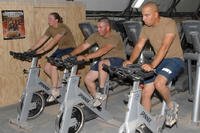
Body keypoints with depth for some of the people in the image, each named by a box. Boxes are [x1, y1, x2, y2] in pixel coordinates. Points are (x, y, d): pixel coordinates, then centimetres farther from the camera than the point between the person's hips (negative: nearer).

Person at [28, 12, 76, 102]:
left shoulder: (62, 28, -20)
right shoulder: (50, 29, 4)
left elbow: (54, 41, -29)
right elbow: (41, 40, 1)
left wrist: (43, 50, -35)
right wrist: (31, 50, -8)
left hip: (69, 49, -8)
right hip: (60, 49, 8)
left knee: (53, 66, -25)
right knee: (47, 68, -5)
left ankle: (55, 92, -14)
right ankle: (58, 83, 16)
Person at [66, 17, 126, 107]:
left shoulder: (115, 36, -22)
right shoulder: (96, 35, -2)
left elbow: (103, 50, -35)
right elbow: (83, 46, -7)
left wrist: (86, 57, -41)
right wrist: (70, 55, -19)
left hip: (117, 60, -7)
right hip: (104, 60, 7)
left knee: (102, 63, -38)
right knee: (87, 79, -5)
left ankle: (101, 93, -24)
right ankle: (97, 98, 17)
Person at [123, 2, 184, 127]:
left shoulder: (169, 23, -18)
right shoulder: (146, 28, 1)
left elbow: (164, 47, -30)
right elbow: (138, 46, -5)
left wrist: (152, 65, -41)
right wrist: (130, 61, -24)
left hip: (174, 59, -6)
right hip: (159, 61, 6)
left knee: (159, 83, -32)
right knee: (145, 93, -2)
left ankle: (171, 106, -2)